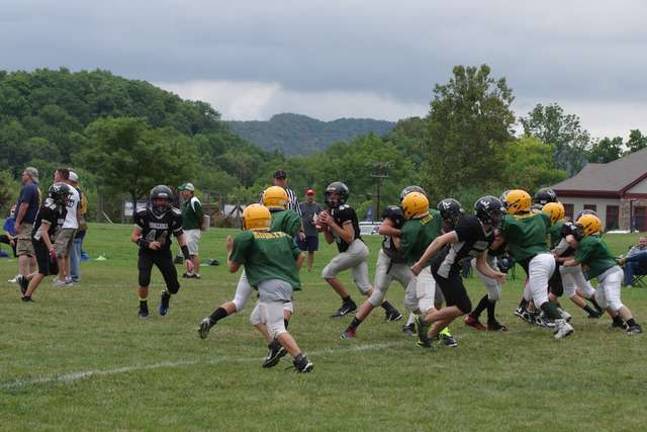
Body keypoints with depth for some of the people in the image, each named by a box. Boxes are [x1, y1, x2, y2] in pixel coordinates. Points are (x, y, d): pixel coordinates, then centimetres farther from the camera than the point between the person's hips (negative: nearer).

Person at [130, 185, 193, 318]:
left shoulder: (173, 216, -13)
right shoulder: (144, 215, -17)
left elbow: (180, 236, -1)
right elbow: (134, 237, -11)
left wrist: (187, 257, -8)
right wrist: (147, 244, -29)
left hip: (164, 253, 2)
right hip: (146, 252, -2)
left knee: (174, 287, -1)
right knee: (144, 280, -24)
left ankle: (166, 296, 38)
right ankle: (143, 308, 3)